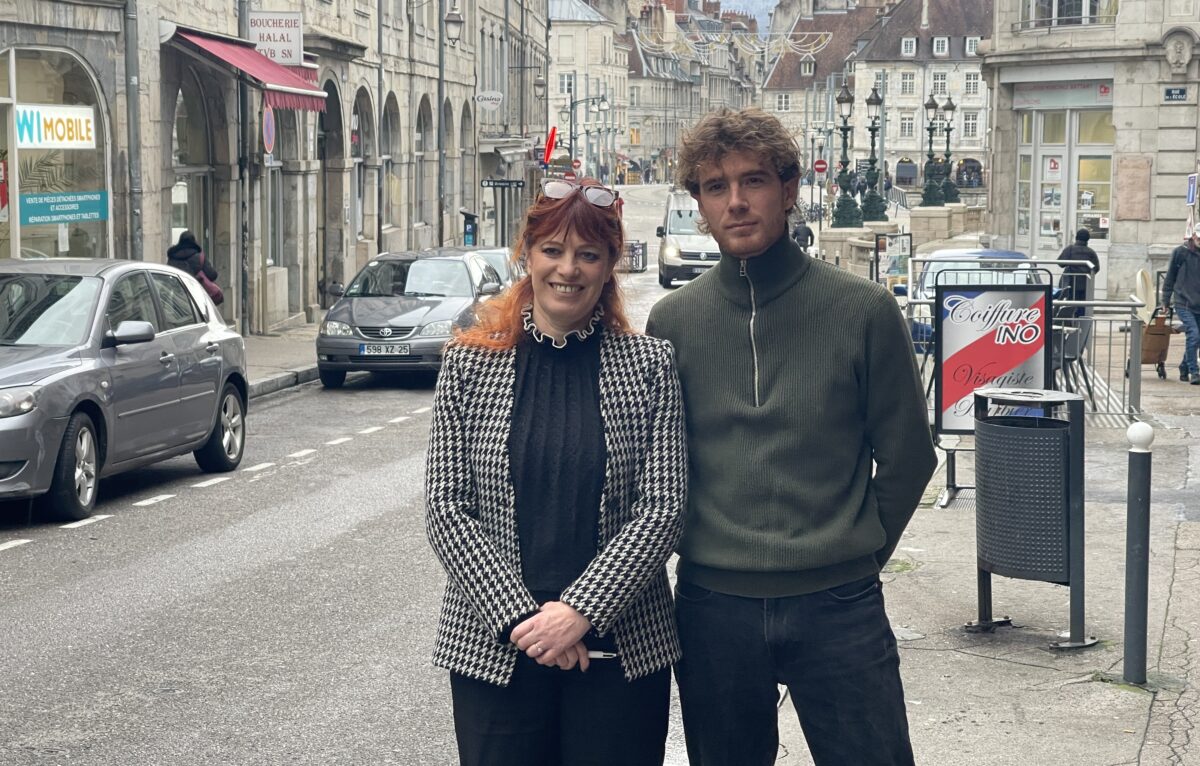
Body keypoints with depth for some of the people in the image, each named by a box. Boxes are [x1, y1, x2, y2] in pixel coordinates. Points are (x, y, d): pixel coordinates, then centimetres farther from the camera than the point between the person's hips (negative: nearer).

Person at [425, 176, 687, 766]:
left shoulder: (649, 364, 1)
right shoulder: (469, 364, 2)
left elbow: (661, 507, -5)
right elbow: (446, 505, -2)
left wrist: (580, 612, -14)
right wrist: (517, 616, -12)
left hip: (620, 646, 0)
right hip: (492, 646, 1)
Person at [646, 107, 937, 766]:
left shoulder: (863, 310, -4)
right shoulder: (671, 322, 2)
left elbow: (906, 456, 3)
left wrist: (858, 551, 5)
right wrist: (709, 550, 8)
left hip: (839, 607, -2)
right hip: (713, 606, 2)